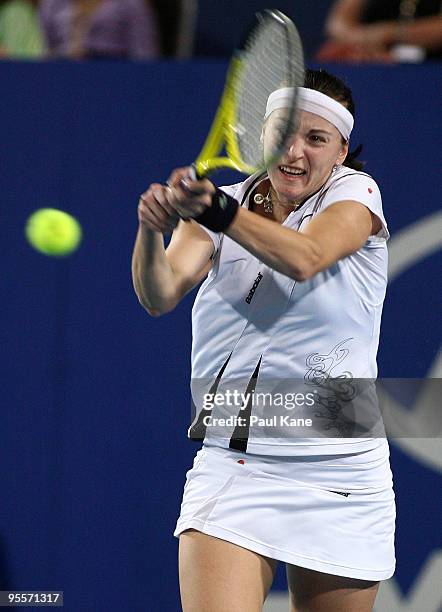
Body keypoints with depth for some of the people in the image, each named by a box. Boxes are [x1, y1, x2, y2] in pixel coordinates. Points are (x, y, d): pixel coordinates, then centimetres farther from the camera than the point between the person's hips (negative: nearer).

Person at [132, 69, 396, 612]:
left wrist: (220, 211, -40)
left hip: (338, 482, -1)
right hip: (230, 465, 1)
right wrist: (153, 230, -34)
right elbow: (160, 295, -12)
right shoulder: (218, 212, 6)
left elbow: (303, 259, -24)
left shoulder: (354, 192, -1)